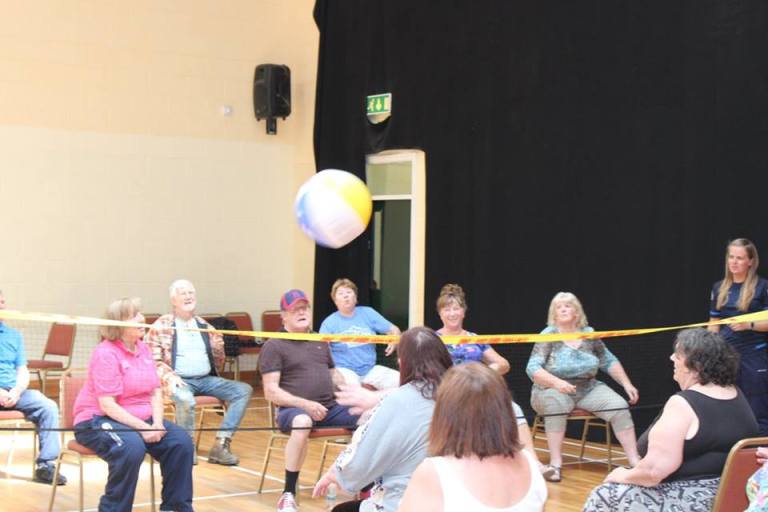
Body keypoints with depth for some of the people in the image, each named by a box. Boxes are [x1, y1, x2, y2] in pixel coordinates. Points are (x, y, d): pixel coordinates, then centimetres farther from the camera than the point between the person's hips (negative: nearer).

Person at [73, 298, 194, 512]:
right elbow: (107, 406, -22)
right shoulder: (106, 353, -16)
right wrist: (143, 428, -26)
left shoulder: (144, 349, 9)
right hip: (98, 420, -7)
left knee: (181, 442, -12)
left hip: (142, 419, 8)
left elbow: (156, 392, 8)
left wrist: (157, 423, -11)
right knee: (131, 447, -36)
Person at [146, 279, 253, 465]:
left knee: (244, 390, -16)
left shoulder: (205, 326, 18)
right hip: (179, 380, -5)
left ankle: (221, 445, -19)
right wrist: (170, 377, -21)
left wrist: (218, 349, -1)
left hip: (206, 379, 5)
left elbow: (217, 365, 21)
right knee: (185, 398, -39)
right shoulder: (161, 326, 4)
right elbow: (153, 360, -3)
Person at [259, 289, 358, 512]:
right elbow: (271, 392, -8)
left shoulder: (320, 342, 21)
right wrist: (305, 404, -21)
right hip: (294, 409, -6)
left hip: (330, 408, 6)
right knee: (302, 422, -41)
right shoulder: (274, 346, 0)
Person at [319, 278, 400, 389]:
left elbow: (394, 330, 7)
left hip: (370, 369, 3)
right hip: (344, 369, -3)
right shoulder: (329, 323, 1)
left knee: (399, 382, -19)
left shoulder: (367, 313, 8)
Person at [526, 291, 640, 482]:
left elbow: (609, 362, 13)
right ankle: (555, 464, -36)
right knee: (556, 403, -39)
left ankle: (634, 462, -19)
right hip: (554, 390, -3)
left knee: (619, 406, -20)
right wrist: (557, 382, -32)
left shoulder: (589, 334, 4)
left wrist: (627, 384, 1)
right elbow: (532, 368, -16)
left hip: (588, 389, 4)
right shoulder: (548, 335, -7)